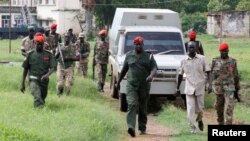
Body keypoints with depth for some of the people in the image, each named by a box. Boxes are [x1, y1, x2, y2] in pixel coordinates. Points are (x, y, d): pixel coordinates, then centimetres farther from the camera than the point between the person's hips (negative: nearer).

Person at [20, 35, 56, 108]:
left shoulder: (49, 55, 6)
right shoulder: (30, 55, 6)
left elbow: (52, 68, -4)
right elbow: (25, 69, 11)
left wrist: (47, 75, -27)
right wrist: (22, 83, 9)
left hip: (44, 80, 2)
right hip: (33, 80, -2)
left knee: (42, 98, 12)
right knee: (37, 98, -26)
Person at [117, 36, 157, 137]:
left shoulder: (148, 56, 6)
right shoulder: (129, 55, 9)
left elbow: (154, 68, -5)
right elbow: (124, 69, 17)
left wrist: (151, 75, -26)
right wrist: (118, 81, 19)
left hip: (144, 86, 1)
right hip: (131, 85, -1)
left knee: (143, 108, 8)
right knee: (132, 104, -17)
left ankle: (142, 128, 20)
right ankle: (131, 127, -28)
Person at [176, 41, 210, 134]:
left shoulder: (202, 59, -1)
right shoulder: (184, 61, 4)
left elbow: (208, 72, 1)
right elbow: (180, 75, 12)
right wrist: (178, 88, 13)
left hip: (200, 87, -1)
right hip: (189, 88, 1)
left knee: (200, 108, 7)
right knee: (190, 109, -5)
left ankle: (199, 120, 38)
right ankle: (192, 128, 1)